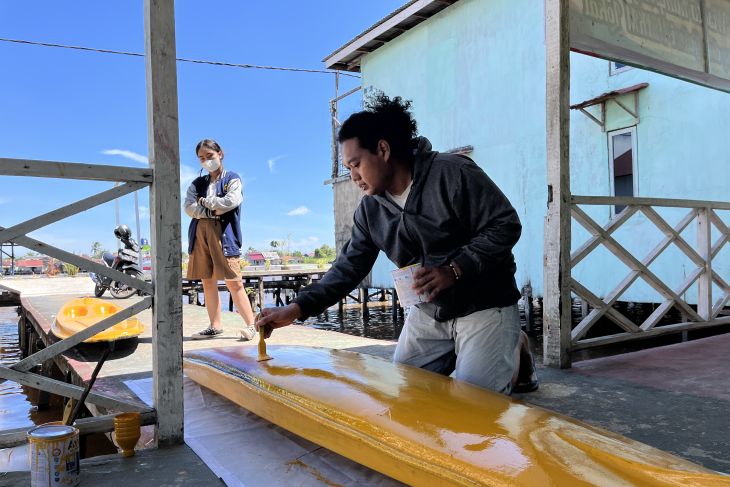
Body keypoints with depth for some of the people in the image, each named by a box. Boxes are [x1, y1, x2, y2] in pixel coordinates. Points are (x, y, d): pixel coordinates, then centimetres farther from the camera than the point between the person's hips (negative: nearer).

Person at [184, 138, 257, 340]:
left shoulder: (232, 179, 7)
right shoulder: (197, 184, 18)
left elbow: (231, 201, -11)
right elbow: (188, 207, 3)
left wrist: (205, 200, -2)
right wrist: (213, 211, -9)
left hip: (224, 234, -5)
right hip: (200, 235, 5)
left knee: (233, 282, -10)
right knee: (207, 282, 5)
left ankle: (250, 325, -6)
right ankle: (215, 326, 13)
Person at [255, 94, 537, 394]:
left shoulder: (452, 173, -17)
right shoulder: (369, 210, 1)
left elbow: (505, 225, -17)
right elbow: (349, 267, 2)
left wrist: (454, 269, -27)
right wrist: (297, 308, -8)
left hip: (484, 305, -6)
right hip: (428, 312, 6)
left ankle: (514, 352, 15)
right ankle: (464, 356, 25)